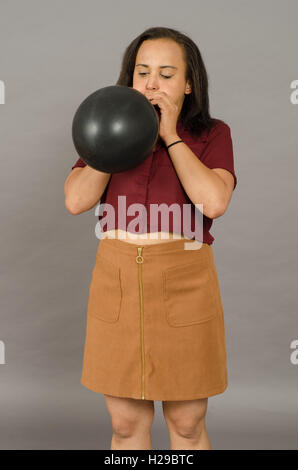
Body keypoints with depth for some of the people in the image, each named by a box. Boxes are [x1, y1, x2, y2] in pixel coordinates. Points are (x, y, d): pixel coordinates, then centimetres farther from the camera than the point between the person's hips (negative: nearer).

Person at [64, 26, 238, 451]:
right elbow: (76, 200, -4)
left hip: (184, 283, -2)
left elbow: (215, 201, -18)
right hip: (117, 279, 2)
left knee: (187, 423, 9)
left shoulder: (211, 134, 1)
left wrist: (170, 136, -12)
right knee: (126, 422, 11)